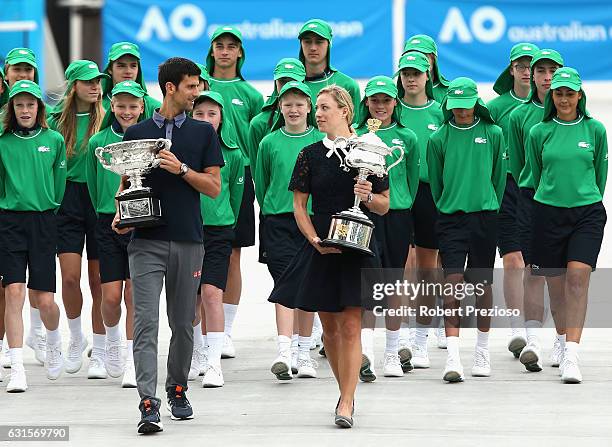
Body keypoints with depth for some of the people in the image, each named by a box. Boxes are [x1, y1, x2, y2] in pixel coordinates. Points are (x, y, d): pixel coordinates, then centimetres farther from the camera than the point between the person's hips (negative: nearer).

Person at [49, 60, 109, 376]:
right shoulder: (57, 121, 5)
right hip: (68, 201, 1)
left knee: (99, 279, 2)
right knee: (70, 276, -8)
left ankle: (99, 349, 12)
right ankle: (76, 338, 15)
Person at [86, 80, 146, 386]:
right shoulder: (98, 142, 4)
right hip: (108, 223, 1)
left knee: (135, 293, -5)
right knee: (111, 295, -2)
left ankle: (132, 361, 2)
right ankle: (112, 342, 28)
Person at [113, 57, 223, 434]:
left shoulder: (203, 133, 9)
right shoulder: (137, 133, 8)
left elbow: (214, 187, 4)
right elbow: (125, 183, 13)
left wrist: (182, 169, -11)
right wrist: (121, 214, -5)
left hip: (188, 240, 1)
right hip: (147, 240, -1)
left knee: (183, 322, 9)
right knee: (146, 322, -11)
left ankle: (178, 390, 27)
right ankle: (149, 404, -18)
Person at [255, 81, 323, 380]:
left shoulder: (321, 141, 3)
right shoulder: (269, 143, 4)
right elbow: (261, 185, 14)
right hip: (278, 222, -1)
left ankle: (303, 353, 18)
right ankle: (284, 352, -21)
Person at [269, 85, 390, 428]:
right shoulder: (310, 155, 5)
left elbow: (385, 206, 6)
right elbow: (299, 206, 5)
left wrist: (369, 197, -16)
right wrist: (315, 240, -9)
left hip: (357, 246, -3)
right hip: (320, 247, 3)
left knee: (350, 325, -9)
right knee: (330, 326, 8)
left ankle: (346, 404, -11)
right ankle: (346, 392, 24)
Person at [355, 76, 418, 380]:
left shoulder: (407, 138, 8)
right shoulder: (354, 136, 4)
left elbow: (412, 179, 15)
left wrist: (403, 206, 14)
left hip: (398, 215, 2)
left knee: (394, 284, 8)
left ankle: (392, 354, 17)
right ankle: (365, 351, -24)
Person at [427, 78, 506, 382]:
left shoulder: (492, 134, 2)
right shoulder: (439, 139, 1)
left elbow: (499, 177, 11)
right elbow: (435, 182, 11)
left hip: (484, 217, 1)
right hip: (451, 218, -1)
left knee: (482, 284, 8)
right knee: (453, 283, -10)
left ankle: (482, 351, 23)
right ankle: (453, 358, -15)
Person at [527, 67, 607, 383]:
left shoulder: (595, 130, 3)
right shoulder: (539, 133, 4)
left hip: (587, 212, -1)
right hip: (548, 212, 1)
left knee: (577, 278, -15)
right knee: (559, 283, 4)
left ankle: (571, 357, -21)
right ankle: (564, 342, 24)